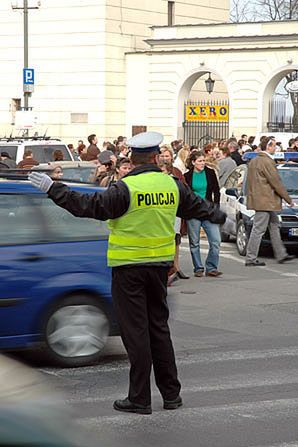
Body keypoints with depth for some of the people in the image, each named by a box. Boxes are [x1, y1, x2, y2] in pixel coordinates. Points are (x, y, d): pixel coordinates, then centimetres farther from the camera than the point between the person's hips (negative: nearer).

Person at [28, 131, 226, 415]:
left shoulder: (126, 188, -15)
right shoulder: (172, 185, 3)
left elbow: (89, 206, -19)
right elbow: (197, 207, 19)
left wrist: (52, 189, -15)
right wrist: (221, 217, 39)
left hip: (128, 267, -5)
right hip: (160, 265, 5)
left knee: (135, 331, 0)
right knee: (159, 327, 15)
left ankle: (139, 399, 3)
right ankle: (171, 394, 20)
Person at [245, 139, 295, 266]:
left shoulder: (253, 161, 13)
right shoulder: (267, 162, -17)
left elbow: (249, 183, 18)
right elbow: (276, 182, -15)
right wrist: (289, 199, -7)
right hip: (265, 201, -10)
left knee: (274, 226, 16)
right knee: (258, 229, -5)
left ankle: (281, 255, 21)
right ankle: (251, 259, -1)